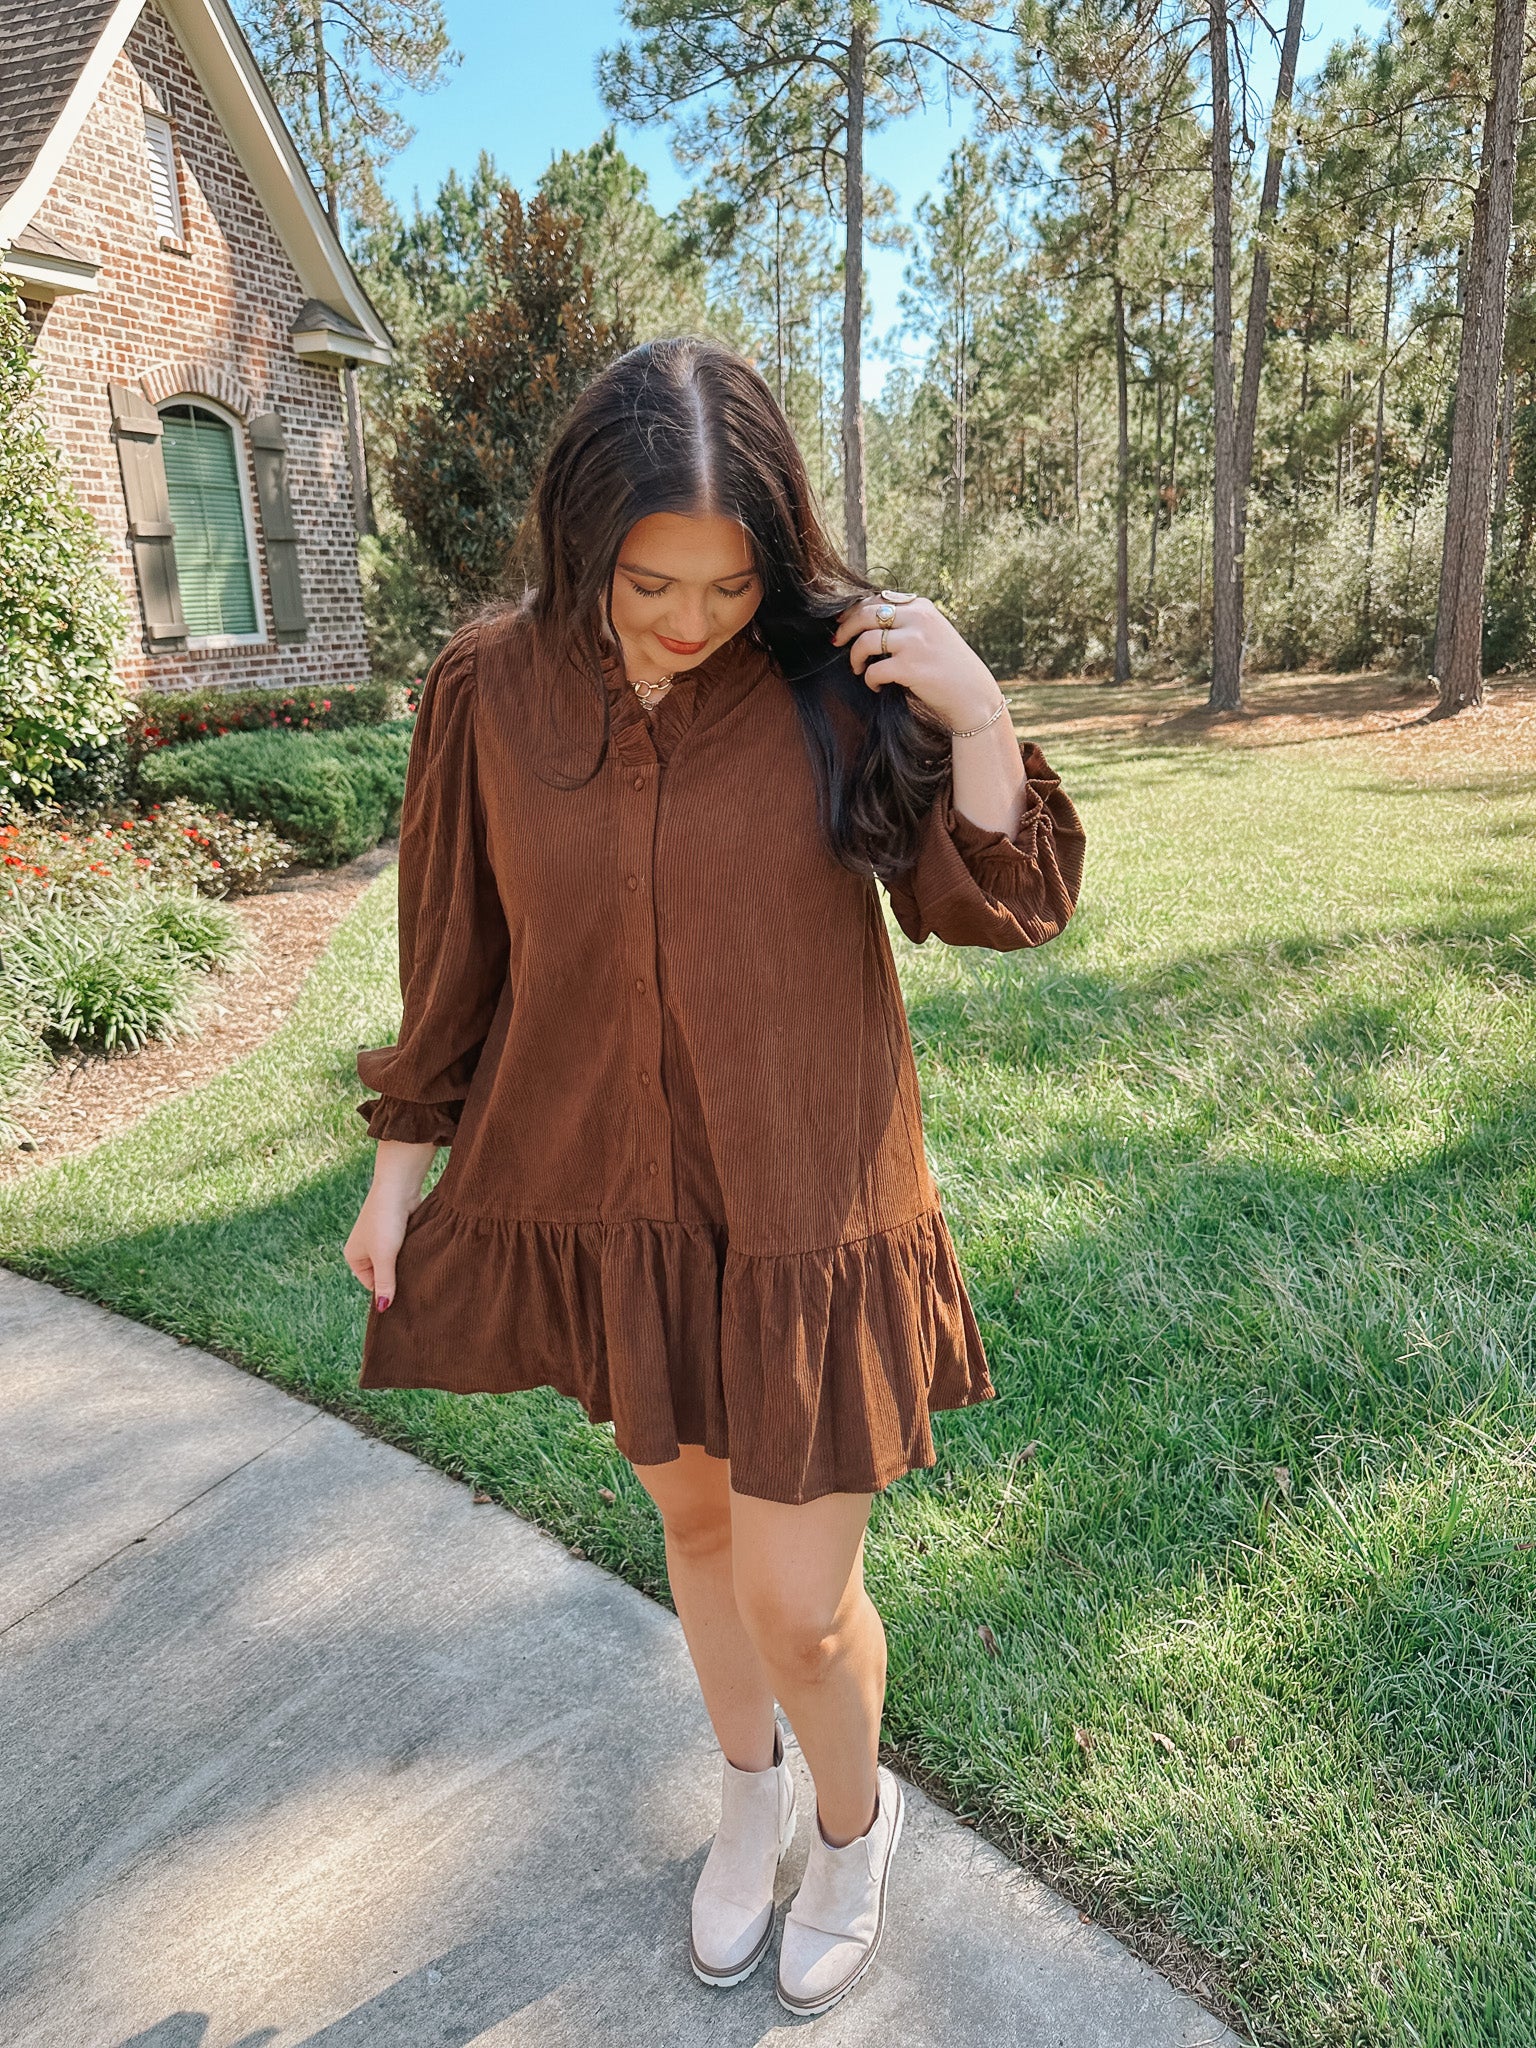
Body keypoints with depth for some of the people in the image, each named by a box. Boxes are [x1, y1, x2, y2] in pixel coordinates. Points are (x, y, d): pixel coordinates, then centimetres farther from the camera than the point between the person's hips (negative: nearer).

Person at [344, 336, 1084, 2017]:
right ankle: (747, 1785, 53)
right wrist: (400, 1166, 8)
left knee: (799, 1602, 5)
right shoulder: (491, 689, -7)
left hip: (803, 1202, -2)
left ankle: (854, 1814, 42)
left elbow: (997, 909, -8)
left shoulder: (836, 673, -11)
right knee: (692, 1512, 23)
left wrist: (975, 715, -24)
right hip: (610, 1193, 3)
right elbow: (456, 949, 3)